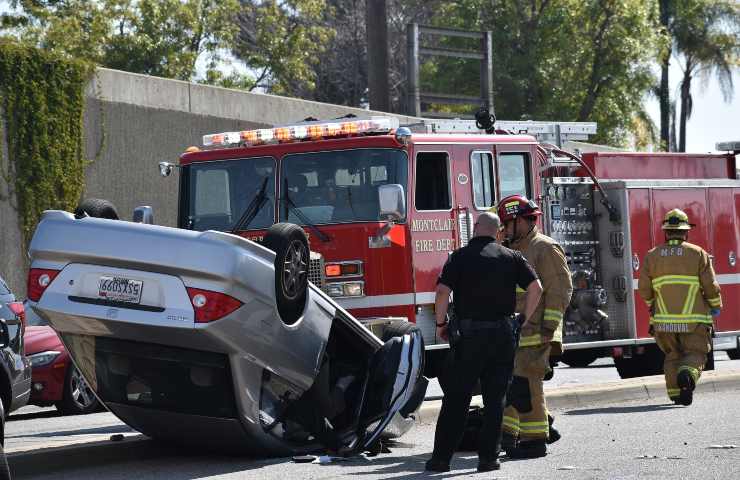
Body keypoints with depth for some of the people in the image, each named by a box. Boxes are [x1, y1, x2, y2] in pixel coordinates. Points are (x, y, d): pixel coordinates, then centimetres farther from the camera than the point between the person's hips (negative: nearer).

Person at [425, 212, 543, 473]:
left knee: (456, 399, 4)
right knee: (495, 399, 7)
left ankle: (441, 457, 3)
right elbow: (536, 288, -2)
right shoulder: (511, 257, 5)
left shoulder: (460, 257, -1)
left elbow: (442, 292, -11)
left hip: (469, 334, -1)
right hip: (503, 334, 2)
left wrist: (440, 324, 1)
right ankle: (488, 457, 3)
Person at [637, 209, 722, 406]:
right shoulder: (698, 254, -1)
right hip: (694, 320, -2)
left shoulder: (652, 256, 4)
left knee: (673, 356, 19)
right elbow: (711, 285, -4)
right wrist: (716, 305, 14)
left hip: (664, 321, 2)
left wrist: (652, 304, 23)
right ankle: (687, 375, -27)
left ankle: (675, 392, 7)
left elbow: (644, 289, 2)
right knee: (695, 355, 4)